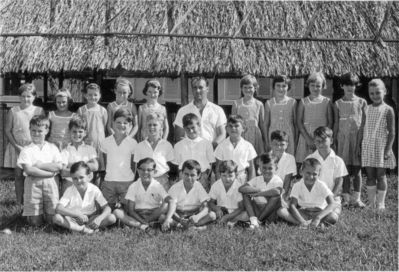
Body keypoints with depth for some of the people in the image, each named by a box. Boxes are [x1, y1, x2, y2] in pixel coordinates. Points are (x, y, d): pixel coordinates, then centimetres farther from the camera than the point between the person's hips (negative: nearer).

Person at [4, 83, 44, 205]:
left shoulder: (39, 111, 2)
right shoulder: (13, 111, 0)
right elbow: (8, 131, 2)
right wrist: (17, 146, -7)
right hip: (17, 147, 0)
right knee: (19, 175, 3)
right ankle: (20, 203, 12)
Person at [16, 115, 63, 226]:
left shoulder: (52, 148, 8)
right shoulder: (27, 150, 1)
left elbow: (59, 166, -4)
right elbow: (29, 170, -13)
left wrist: (39, 165, -10)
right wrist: (50, 172, -14)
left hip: (50, 183, 2)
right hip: (33, 183, -1)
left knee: (52, 220, 0)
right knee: (35, 222, 0)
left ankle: (47, 212, 32)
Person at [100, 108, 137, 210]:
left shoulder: (132, 143, -1)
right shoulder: (106, 142, 3)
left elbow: (134, 165, 5)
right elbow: (105, 163, 9)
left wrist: (132, 180, 2)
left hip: (127, 182, -1)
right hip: (109, 182, 1)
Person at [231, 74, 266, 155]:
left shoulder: (259, 104, 4)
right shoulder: (237, 104, 2)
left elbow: (262, 124, 9)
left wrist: (266, 141, 10)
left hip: (255, 137, 1)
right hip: (240, 137, 0)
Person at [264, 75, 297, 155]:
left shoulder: (292, 102, 3)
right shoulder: (269, 103, 4)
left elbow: (296, 123, 6)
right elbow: (266, 124, 7)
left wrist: (296, 140, 3)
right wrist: (266, 141, 3)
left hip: (289, 137, 0)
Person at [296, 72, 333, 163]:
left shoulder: (327, 102, 6)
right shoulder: (303, 102, 6)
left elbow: (330, 122, 3)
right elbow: (299, 122, 1)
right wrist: (308, 139, -10)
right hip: (306, 137, 0)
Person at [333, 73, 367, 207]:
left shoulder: (361, 102, 5)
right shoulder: (338, 104, 6)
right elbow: (336, 123, 7)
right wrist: (334, 140, 4)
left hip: (357, 137, 0)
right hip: (343, 137, 0)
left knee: (357, 169, 1)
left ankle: (356, 198, 7)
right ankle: (346, 197, 7)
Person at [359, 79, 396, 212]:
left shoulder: (388, 110, -3)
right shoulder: (367, 109, 9)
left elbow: (392, 132, -5)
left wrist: (388, 149, -11)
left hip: (381, 146, -3)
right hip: (367, 146, 4)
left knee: (380, 175, 0)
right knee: (370, 175, 5)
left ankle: (380, 203, 8)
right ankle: (371, 202, 12)